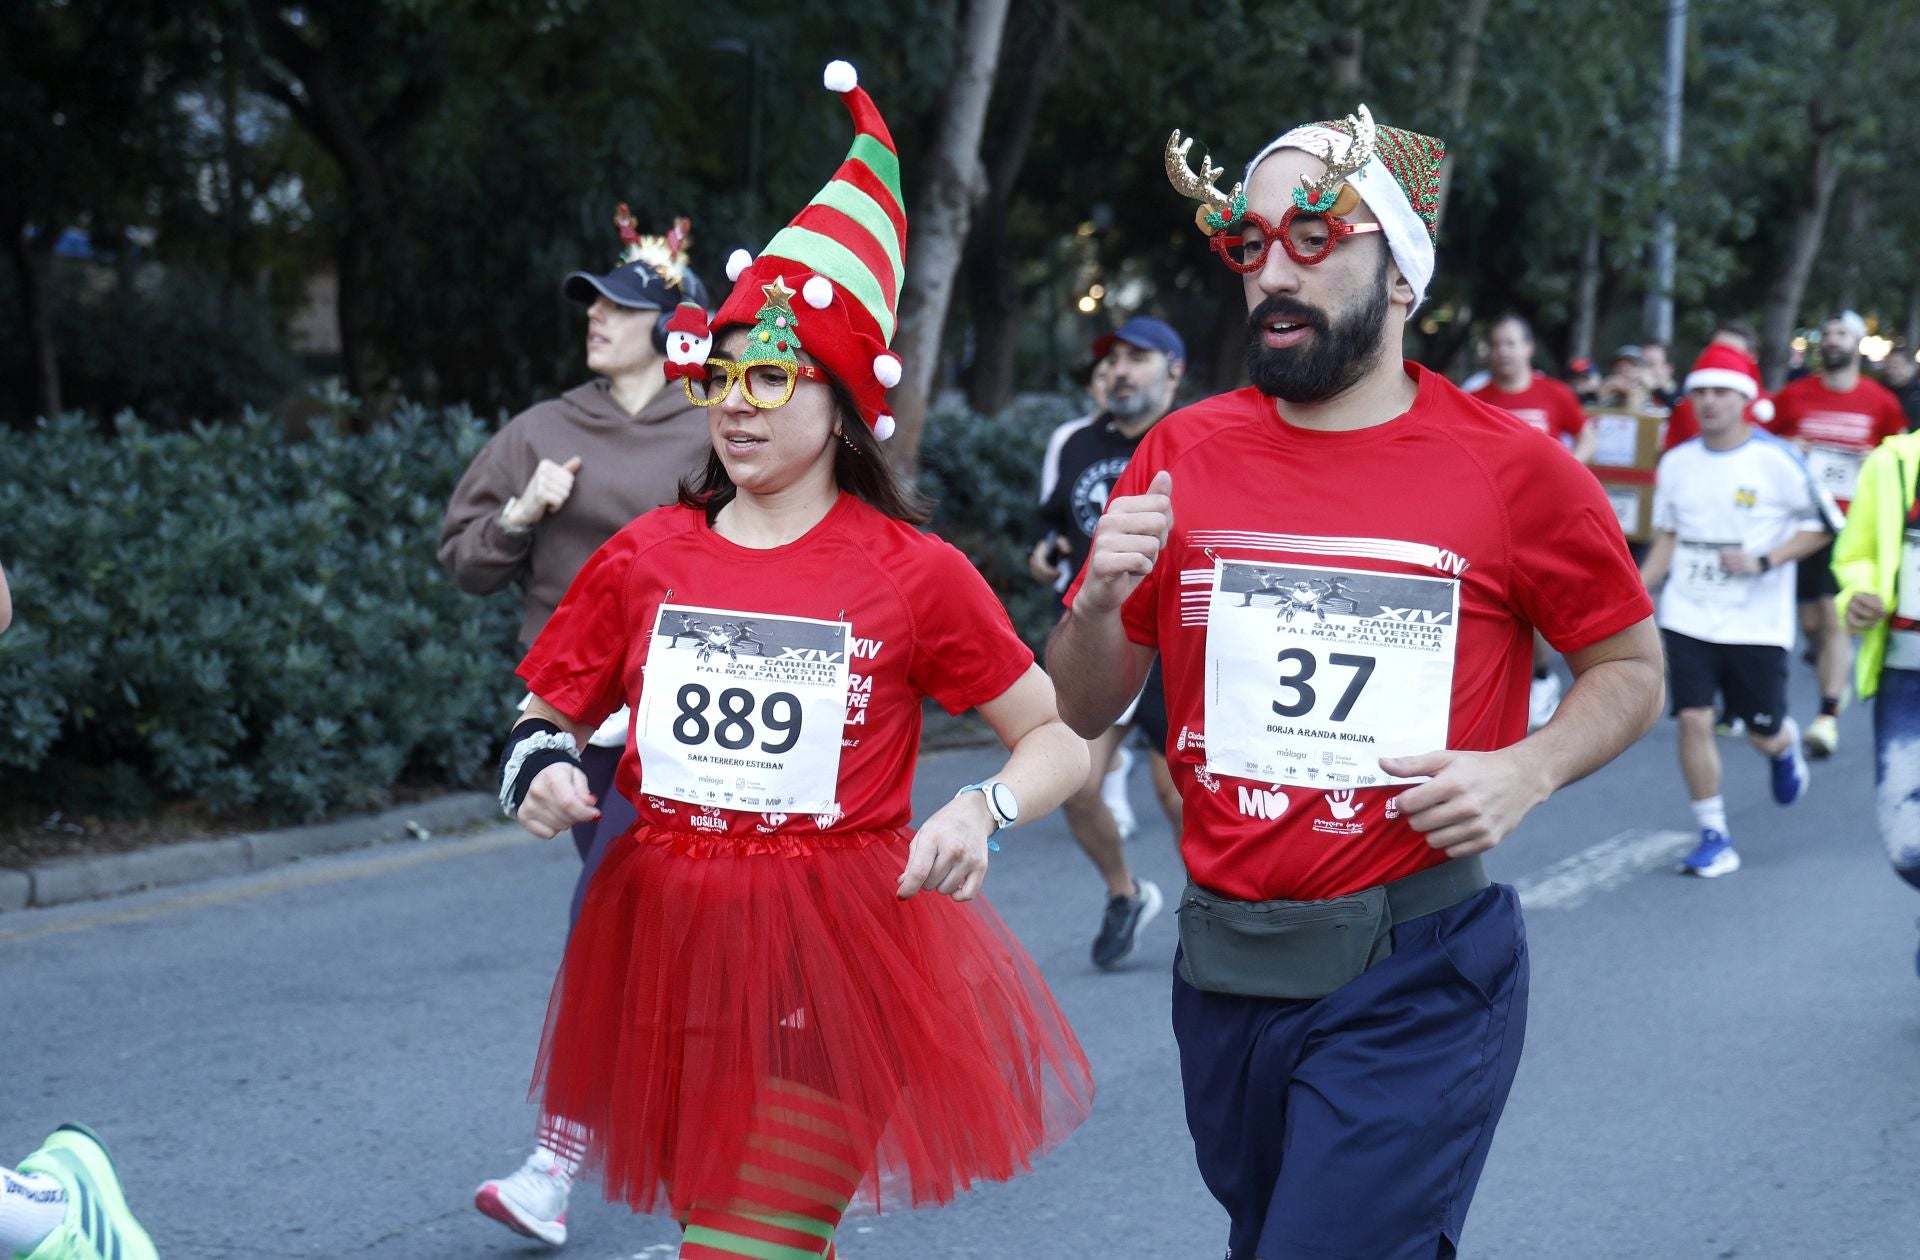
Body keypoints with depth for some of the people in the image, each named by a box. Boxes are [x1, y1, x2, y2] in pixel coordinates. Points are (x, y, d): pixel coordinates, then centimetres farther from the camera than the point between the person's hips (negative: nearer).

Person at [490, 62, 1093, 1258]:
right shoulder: (646, 558, 3)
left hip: (831, 969, -4)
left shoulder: (912, 574, -5)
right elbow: (543, 722, 15)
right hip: (667, 955, 4)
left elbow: (1064, 737, 1)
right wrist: (542, 774, -7)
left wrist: (985, 810, -17)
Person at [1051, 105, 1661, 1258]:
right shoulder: (1184, 456, 2)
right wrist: (1100, 605, -12)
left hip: (1416, 989, -4)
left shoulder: (1513, 471, -7)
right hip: (1227, 977, 4)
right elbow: (1086, 711, 9)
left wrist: (1526, 771, -13)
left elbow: (1630, 669, 5)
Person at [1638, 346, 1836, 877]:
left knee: (1763, 735, 5)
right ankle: (1714, 838, 3)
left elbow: (1821, 528, -4)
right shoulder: (1677, 462, 5)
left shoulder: (1776, 460, -9)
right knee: (1693, 720, -9)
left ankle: (1785, 747, 44)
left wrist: (1763, 562, -16)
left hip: (1756, 624, -3)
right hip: (1689, 618, 3)